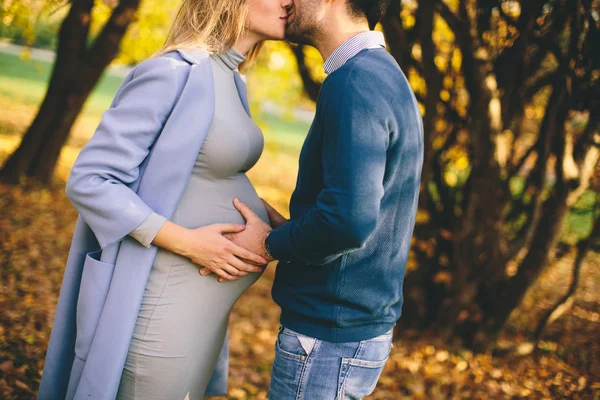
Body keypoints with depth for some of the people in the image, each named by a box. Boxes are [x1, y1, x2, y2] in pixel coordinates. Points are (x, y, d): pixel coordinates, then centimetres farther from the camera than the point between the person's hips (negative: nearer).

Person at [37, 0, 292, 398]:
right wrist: (187, 242, -22)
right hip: (168, 302, -8)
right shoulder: (173, 72, -16)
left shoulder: (232, 82, 10)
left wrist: (260, 211, -1)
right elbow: (89, 180, -17)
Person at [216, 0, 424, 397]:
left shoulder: (354, 84, -19)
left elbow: (351, 219, -29)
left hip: (327, 342, -9)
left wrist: (271, 245, -12)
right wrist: (287, 228, 6)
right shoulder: (387, 77, 12)